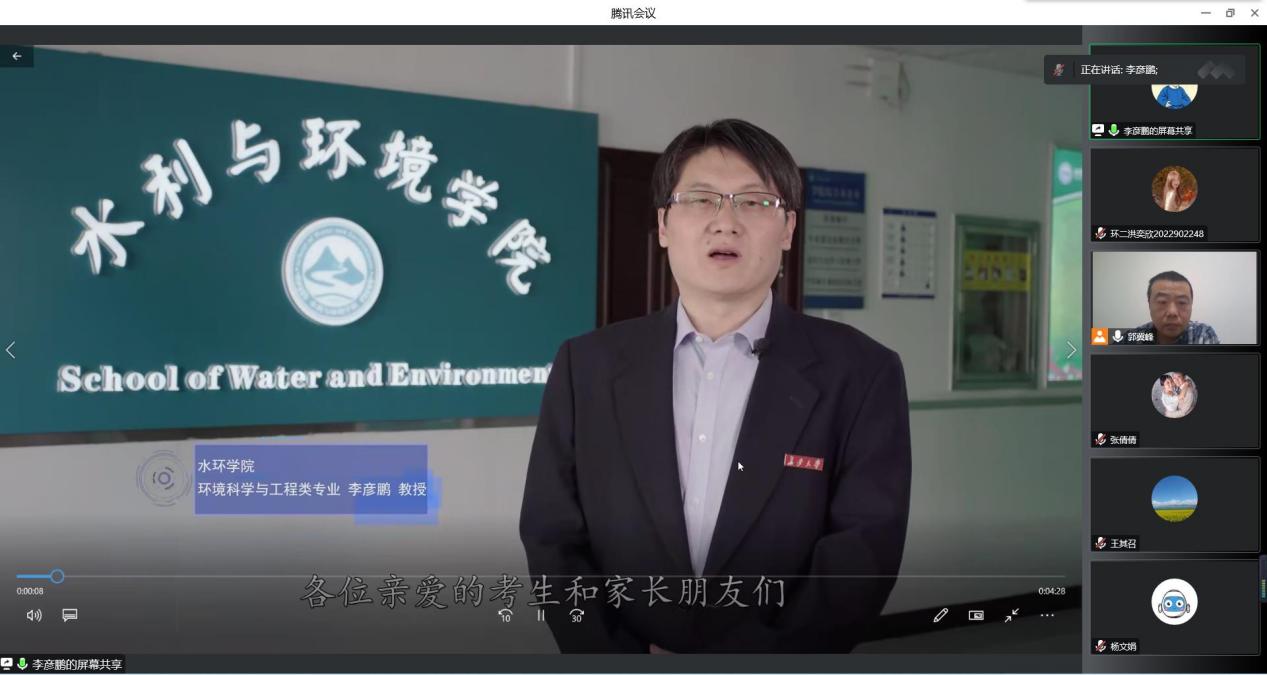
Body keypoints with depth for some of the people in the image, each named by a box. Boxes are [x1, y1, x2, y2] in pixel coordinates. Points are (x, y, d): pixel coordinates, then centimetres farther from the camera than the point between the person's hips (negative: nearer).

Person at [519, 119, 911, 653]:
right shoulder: (587, 367, -2)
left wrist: (732, 664, -20)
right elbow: (553, 541, -3)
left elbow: (865, 549, -14)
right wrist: (618, 661, -17)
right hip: (622, 650, 2)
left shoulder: (861, 373, -8)